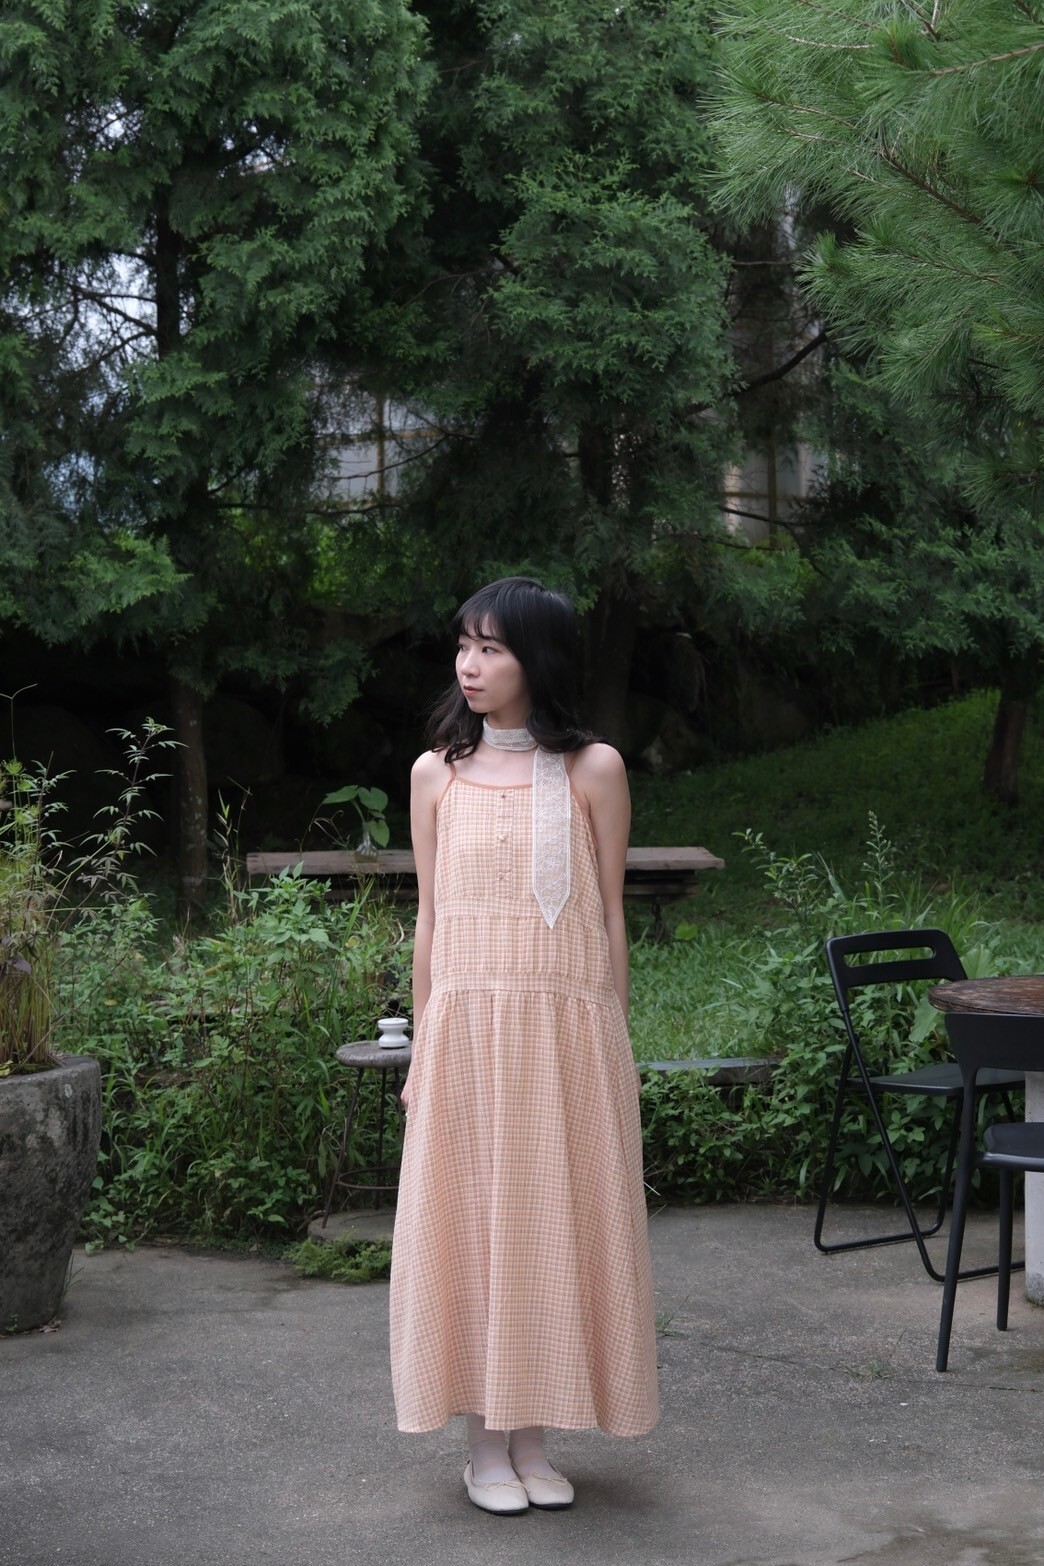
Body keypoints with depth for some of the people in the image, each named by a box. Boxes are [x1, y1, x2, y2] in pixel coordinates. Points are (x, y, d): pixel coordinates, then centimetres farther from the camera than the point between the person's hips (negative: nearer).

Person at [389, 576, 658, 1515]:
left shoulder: (592, 770, 1)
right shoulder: (437, 774, 6)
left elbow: (610, 918, 4)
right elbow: (430, 919, 9)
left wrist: (612, 1043, 2)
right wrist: (422, 1049, 7)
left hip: (566, 1027, -1)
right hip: (465, 1025, 1)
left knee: (556, 1219, 4)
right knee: (469, 1218, 3)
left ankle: (534, 1437, 16)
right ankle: (486, 1438, 15)